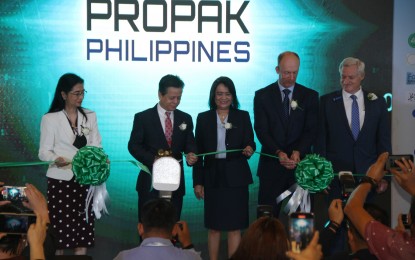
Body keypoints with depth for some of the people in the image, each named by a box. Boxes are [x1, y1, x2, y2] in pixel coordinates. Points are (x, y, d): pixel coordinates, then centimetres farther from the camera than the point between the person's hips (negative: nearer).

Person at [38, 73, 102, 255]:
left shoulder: (90, 116, 10)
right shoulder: (50, 118, -1)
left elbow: (96, 146, 6)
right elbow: (44, 152, -5)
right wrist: (57, 159, -26)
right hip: (60, 180, -3)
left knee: (83, 230, 0)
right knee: (59, 229, -3)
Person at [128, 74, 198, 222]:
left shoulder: (185, 119, 9)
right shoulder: (143, 118, -1)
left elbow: (190, 144, 9)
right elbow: (133, 146, -4)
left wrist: (191, 155, -15)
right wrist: (153, 159, -19)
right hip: (150, 182, -3)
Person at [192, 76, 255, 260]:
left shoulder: (243, 116, 4)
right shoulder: (203, 118, 4)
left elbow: (249, 143, 1)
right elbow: (198, 152, 4)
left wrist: (249, 150, -24)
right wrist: (197, 182, 1)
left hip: (236, 177, 0)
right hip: (213, 177, 1)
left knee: (234, 226, 2)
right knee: (213, 226, 8)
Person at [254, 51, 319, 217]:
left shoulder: (310, 96, 7)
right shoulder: (262, 96, 4)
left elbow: (311, 130, 1)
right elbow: (261, 130, -3)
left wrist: (298, 151, -17)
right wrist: (279, 152, -18)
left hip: (300, 165, 1)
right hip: (272, 165, -1)